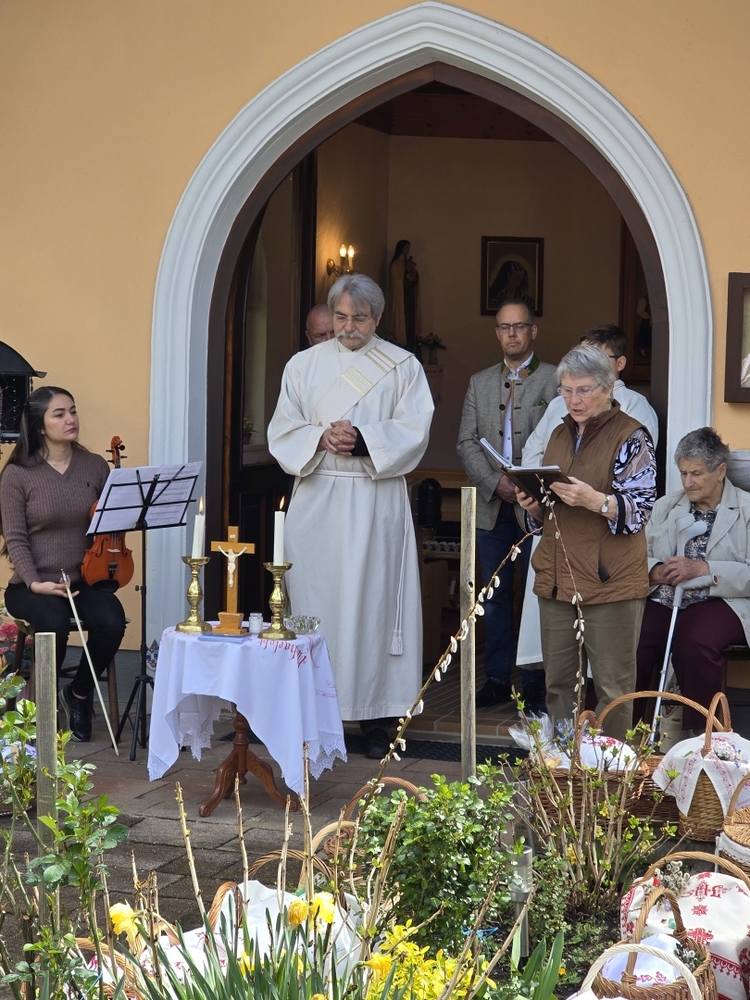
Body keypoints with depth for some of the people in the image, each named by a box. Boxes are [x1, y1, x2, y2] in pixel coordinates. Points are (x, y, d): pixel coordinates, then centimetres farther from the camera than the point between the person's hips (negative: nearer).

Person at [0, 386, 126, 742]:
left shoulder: (95, 466, 6)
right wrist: (34, 582, -20)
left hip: (85, 579, 3)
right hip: (34, 584, -3)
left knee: (111, 621, -28)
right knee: (54, 623, -35)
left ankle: (79, 694, 1)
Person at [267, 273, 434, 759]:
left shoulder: (403, 367, 5)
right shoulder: (304, 365, 10)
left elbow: (413, 432, -4)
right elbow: (283, 432, 5)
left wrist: (362, 439, -17)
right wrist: (321, 438, -14)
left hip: (376, 502, -2)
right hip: (316, 502, 2)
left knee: (374, 600, -2)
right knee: (316, 599, 2)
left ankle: (376, 712, 3)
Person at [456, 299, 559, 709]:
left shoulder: (555, 380, 1)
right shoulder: (479, 383, 14)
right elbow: (467, 443, 7)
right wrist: (495, 483, -8)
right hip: (493, 507, 4)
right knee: (495, 596, 8)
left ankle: (535, 681, 5)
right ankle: (498, 678, 14)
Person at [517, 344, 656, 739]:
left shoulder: (631, 436, -5)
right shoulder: (561, 434, 16)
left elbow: (640, 509, -13)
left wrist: (594, 500, -30)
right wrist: (533, 504, 0)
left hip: (610, 583, -6)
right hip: (557, 579, 7)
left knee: (613, 686, -1)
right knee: (558, 682, 11)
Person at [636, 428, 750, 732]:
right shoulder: (665, 506, 20)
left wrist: (703, 569, -17)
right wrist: (655, 571, -9)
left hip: (721, 602, -4)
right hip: (662, 600, 4)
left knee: (694, 644, -36)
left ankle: (696, 734, -20)